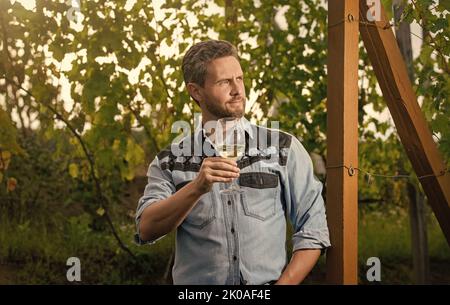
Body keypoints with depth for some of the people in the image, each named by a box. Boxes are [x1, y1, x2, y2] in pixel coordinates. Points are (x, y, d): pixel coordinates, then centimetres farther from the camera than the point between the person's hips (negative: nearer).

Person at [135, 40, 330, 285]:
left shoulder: (283, 148, 6)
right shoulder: (170, 161, 6)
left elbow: (312, 230, 6)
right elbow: (147, 230, -6)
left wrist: (284, 282, -7)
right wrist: (197, 187, -19)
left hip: (268, 281, 0)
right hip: (196, 282, 0)